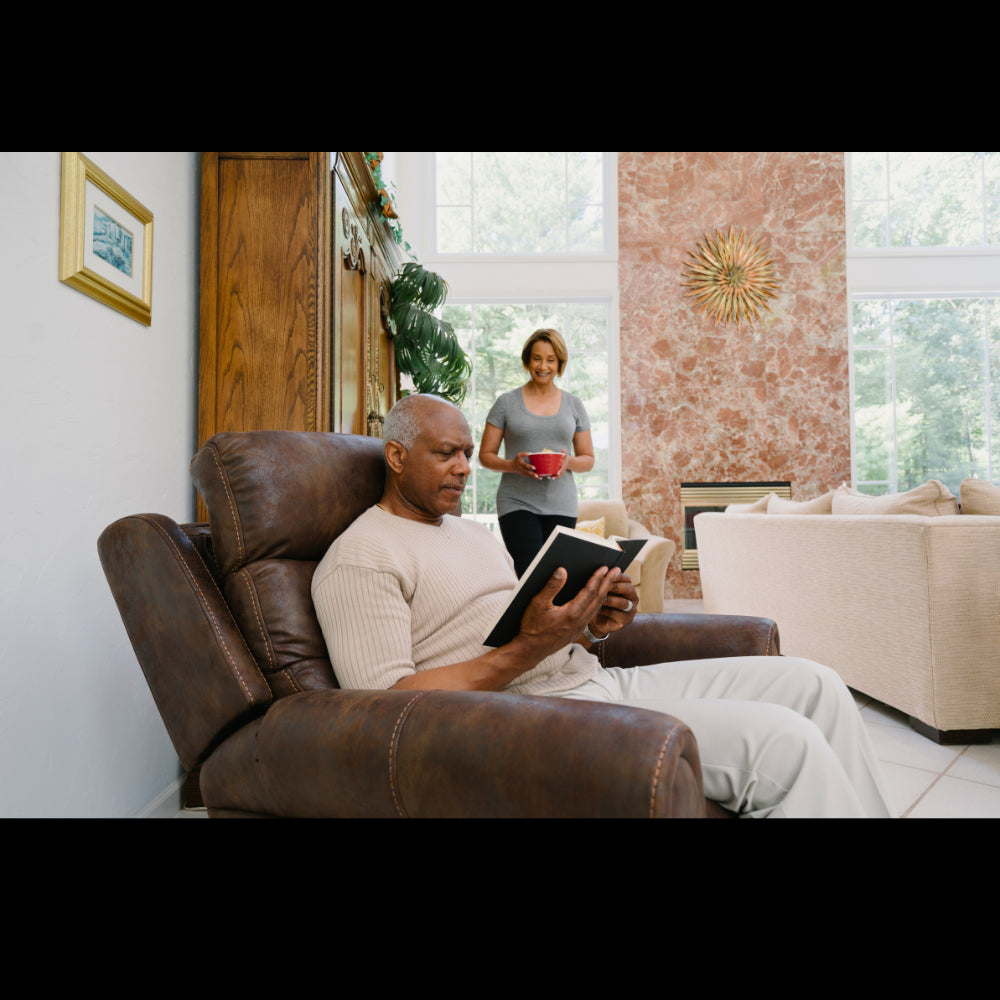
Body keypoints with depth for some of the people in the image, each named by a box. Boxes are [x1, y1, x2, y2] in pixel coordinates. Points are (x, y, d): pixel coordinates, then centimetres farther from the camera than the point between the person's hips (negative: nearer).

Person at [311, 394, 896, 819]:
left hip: (595, 679, 9)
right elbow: (391, 705, -16)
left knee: (813, 685, 3)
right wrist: (529, 650, -22)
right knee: (782, 742, -22)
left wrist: (592, 626, -1)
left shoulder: (475, 535, 23)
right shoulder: (361, 558, -6)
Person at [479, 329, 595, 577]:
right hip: (517, 503, -2)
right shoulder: (507, 402, 5)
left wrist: (569, 462, -8)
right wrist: (513, 465, -15)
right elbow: (485, 455, 5)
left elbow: (588, 459, 14)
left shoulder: (573, 405, 12)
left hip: (561, 504, 2)